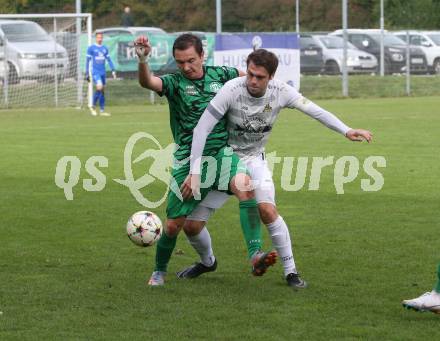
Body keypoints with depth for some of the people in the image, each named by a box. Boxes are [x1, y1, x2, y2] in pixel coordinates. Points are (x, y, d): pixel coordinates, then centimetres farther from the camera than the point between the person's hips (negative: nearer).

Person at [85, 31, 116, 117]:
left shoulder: (105, 48, 12)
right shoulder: (91, 48, -1)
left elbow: (109, 60, 15)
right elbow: (87, 61, 0)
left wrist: (113, 70, 4)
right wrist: (87, 74, -3)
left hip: (103, 72, 5)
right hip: (95, 72, -5)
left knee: (102, 90, 5)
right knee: (99, 87, -22)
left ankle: (102, 110, 9)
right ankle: (93, 107, -6)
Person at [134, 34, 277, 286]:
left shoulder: (219, 75, 8)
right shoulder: (174, 83, -1)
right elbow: (148, 82, -25)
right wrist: (142, 60, -42)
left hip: (222, 152, 1)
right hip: (188, 159, -1)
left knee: (245, 186, -32)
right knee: (174, 225, 3)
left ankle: (256, 256, -39)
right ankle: (160, 271, 32)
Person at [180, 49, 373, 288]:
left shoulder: (280, 92, -18)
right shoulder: (231, 90, -27)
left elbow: (314, 110, -9)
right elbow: (202, 128, -27)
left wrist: (346, 131, -21)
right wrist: (195, 171, -30)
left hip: (254, 159, 1)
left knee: (267, 211, -21)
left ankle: (290, 271, -7)